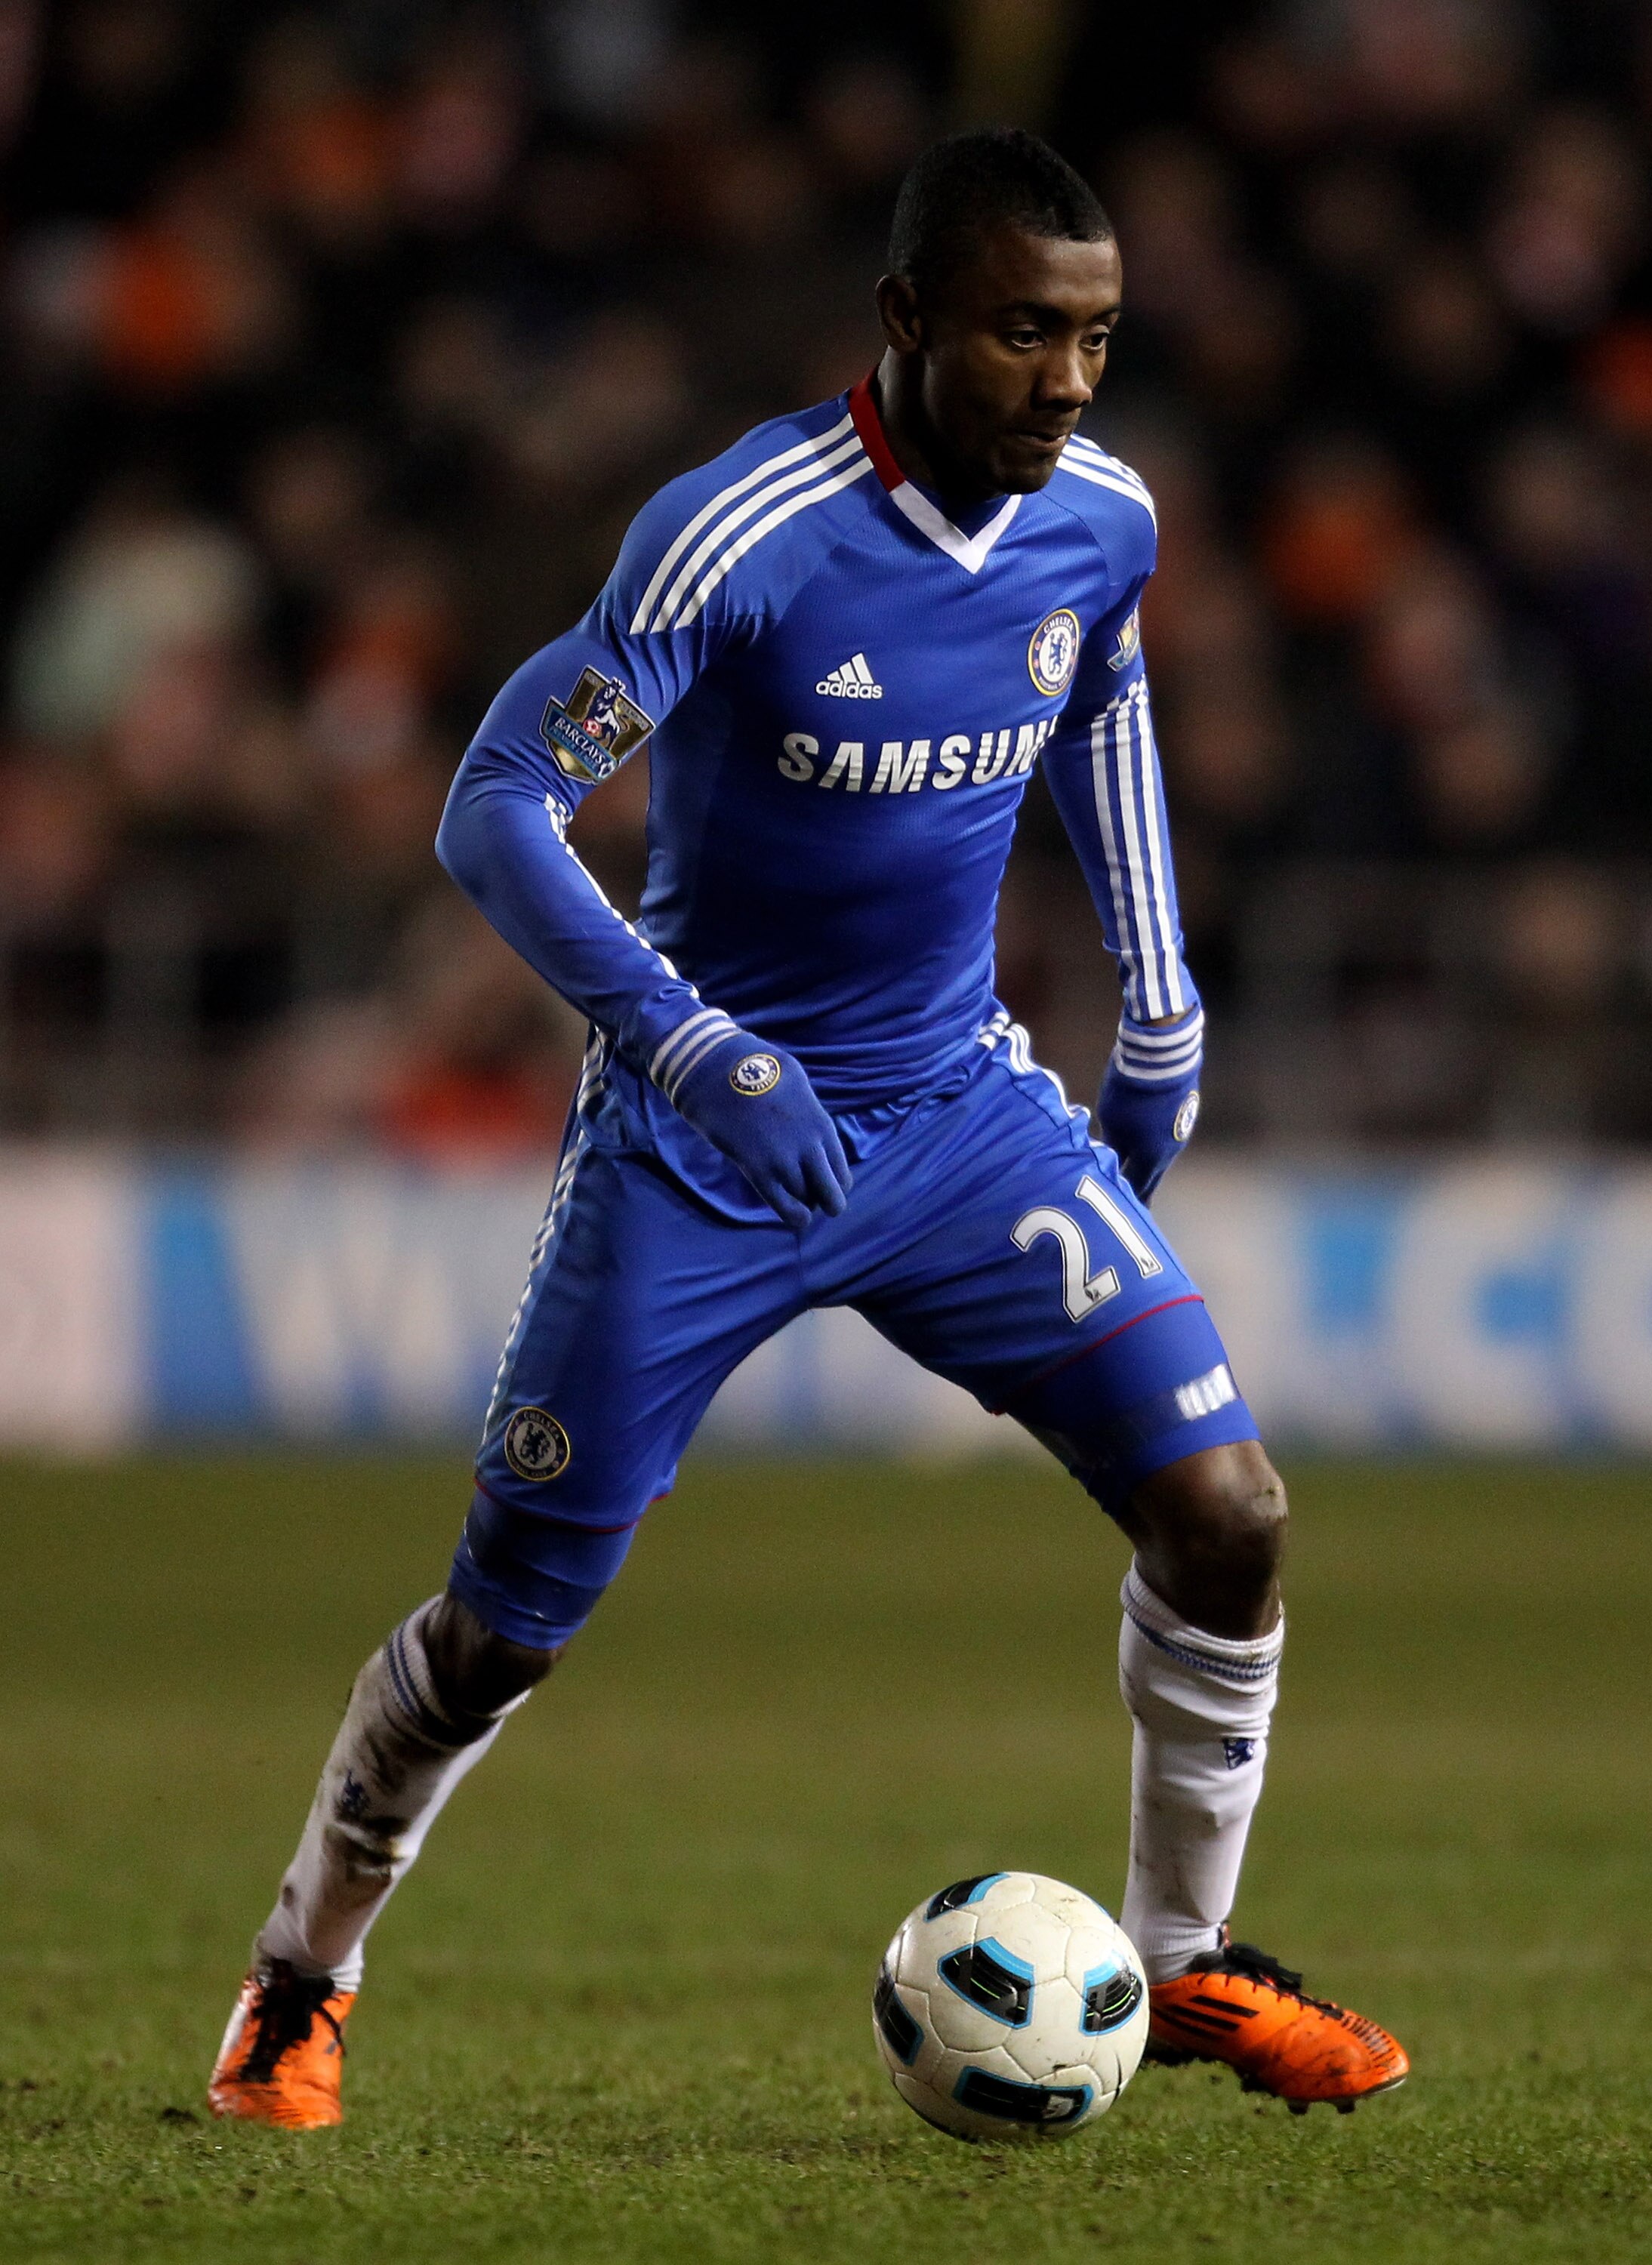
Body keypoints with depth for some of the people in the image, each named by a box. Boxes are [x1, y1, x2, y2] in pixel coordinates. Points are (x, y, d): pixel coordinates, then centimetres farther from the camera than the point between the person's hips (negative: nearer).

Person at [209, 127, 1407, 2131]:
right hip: (699, 1139, -4)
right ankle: (299, 1984, 26)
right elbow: (495, 809, -22)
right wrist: (684, 1041, -33)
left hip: (960, 1115, 4)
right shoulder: (743, 538, -24)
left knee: (1225, 1513, -9)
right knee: (506, 1625, 2)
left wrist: (1158, 1005, 18)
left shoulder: (1103, 523, -6)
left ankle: (1188, 1965, 11)